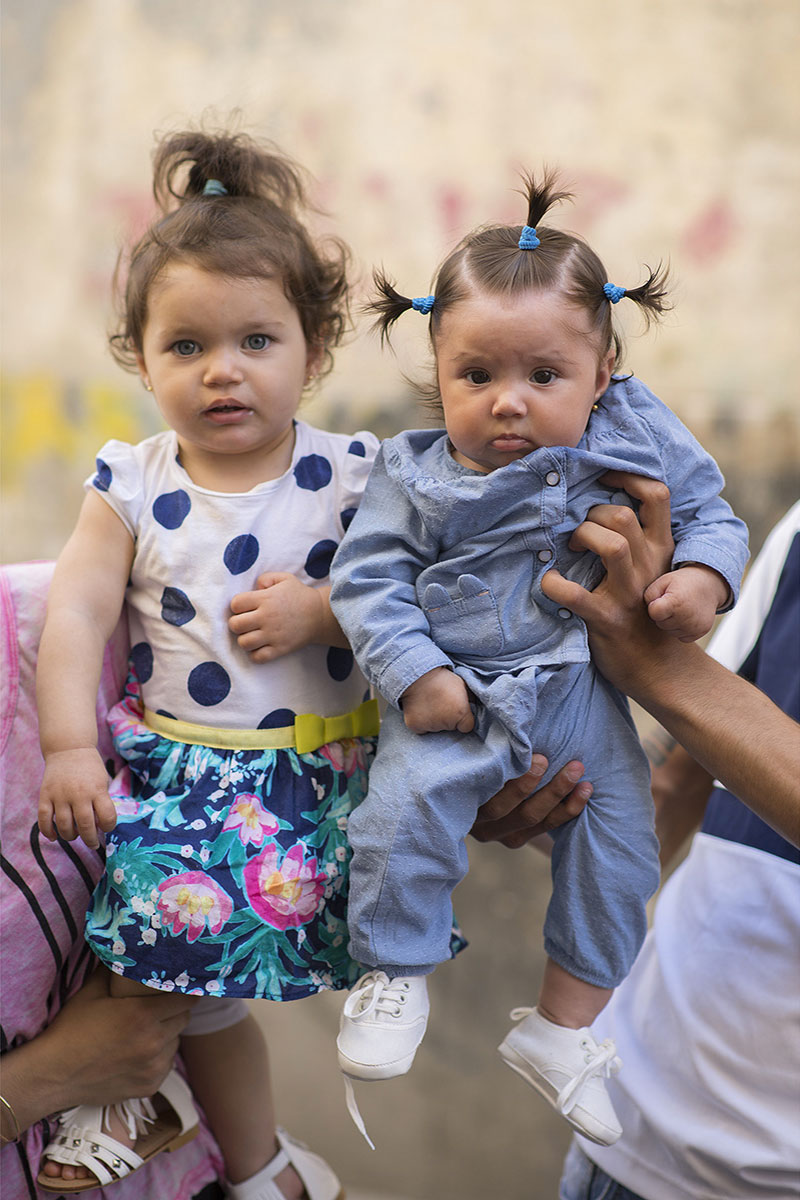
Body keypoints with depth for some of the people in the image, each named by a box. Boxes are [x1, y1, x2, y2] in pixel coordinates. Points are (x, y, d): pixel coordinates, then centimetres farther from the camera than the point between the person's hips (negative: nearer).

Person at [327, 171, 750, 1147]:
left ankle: (562, 1029, 22)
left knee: (618, 843, 2)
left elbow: (708, 510, 6)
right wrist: (416, 674, -18)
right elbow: (369, 579, -7)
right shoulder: (415, 474, -9)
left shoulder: (635, 438, -5)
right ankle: (395, 976, 7)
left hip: (579, 686, 2)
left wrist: (702, 576, -14)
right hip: (455, 691, -2)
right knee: (403, 809, -21)